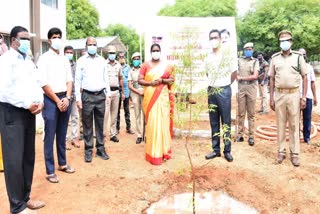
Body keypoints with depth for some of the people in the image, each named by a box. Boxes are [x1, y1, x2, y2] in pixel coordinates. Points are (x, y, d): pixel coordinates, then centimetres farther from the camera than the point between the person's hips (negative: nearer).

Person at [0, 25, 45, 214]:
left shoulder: (29, 62, 17)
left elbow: (37, 84, 15)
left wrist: (40, 101, -4)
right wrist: (28, 104, -15)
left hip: (30, 112, 8)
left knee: (29, 157, 12)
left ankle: (25, 197, 25)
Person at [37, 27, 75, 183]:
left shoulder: (65, 60, 12)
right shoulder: (44, 59, -5)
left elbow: (69, 80, 11)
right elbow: (44, 84, -11)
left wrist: (67, 98, -4)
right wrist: (57, 101, -11)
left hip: (65, 99, 5)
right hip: (50, 99, -5)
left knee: (62, 134, 14)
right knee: (50, 136, 0)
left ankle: (62, 163, 28)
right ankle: (50, 171, 9)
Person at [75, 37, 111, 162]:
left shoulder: (102, 60, 10)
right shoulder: (81, 61, 1)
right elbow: (78, 80, -1)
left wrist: (107, 94, 7)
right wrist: (78, 98, -6)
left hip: (100, 95, 3)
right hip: (87, 96, -2)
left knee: (100, 124, 8)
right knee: (87, 125, 3)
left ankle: (100, 149, 16)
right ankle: (88, 150, 11)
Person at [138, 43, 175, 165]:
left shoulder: (166, 66, 10)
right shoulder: (146, 65, 5)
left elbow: (172, 80, 7)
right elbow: (139, 80, 1)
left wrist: (162, 80, -11)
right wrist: (150, 83, -16)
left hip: (163, 97, 2)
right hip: (150, 97, -1)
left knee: (163, 122, 1)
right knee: (152, 122, -4)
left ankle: (163, 150, 14)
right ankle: (153, 153, 4)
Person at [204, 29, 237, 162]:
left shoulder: (228, 55, -4)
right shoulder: (208, 57, 8)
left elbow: (234, 74, 3)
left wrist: (223, 85, 9)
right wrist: (214, 85, 12)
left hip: (224, 91, -4)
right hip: (211, 91, 4)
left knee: (226, 122, 1)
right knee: (214, 122, 8)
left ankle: (227, 150, 9)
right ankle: (216, 150, 16)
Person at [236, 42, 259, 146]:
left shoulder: (255, 61, 7)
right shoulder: (239, 60, 12)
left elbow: (255, 76, -4)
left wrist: (242, 78, -3)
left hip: (251, 88, -1)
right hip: (241, 88, 1)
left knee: (251, 114, 1)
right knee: (241, 113, 3)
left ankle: (251, 136, 5)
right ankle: (240, 135, 8)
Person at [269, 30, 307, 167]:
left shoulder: (298, 56, 1)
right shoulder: (275, 58, 6)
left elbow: (304, 77, 2)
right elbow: (272, 79, 8)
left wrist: (304, 97, -4)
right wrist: (271, 98, 3)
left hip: (293, 95, -1)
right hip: (279, 95, 2)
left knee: (294, 125, 4)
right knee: (280, 124, 8)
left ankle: (294, 153, 13)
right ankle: (281, 151, 19)